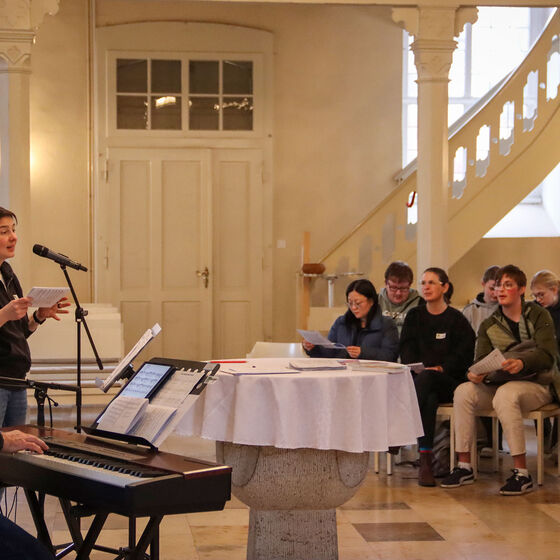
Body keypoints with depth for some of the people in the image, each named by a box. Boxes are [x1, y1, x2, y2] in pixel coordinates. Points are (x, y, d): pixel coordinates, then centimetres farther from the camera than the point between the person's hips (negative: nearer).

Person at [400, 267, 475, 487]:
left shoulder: (456, 319, 7)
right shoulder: (414, 316, 17)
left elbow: (463, 356, -1)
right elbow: (407, 351, 10)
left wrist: (440, 368, -15)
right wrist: (418, 368, -10)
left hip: (448, 382, -2)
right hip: (418, 377, 2)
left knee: (426, 378, -37)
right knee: (429, 399, -34)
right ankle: (425, 460, -38)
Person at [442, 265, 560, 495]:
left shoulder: (539, 315, -2)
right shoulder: (489, 325, 11)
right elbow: (482, 358, 0)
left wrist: (522, 363, -34)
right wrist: (477, 373, -25)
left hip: (537, 384, -4)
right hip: (501, 383, 5)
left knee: (505, 394, -37)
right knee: (463, 391, -23)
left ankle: (522, 474, -36)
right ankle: (464, 466, -19)